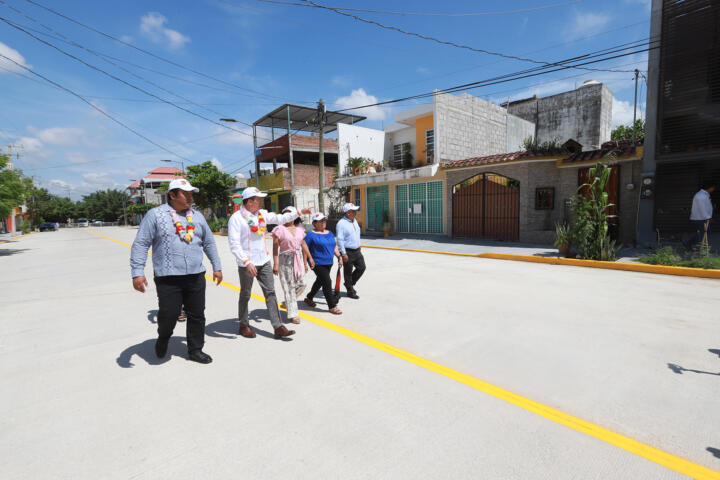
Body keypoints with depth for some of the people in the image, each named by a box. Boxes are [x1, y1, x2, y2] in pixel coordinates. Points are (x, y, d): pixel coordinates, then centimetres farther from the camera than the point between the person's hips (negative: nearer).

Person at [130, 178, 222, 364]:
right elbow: (140, 244, -3)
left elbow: (209, 243, 18)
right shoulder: (155, 215, -1)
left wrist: (217, 267, 16)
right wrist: (137, 272, -10)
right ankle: (163, 339, 32)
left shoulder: (197, 216, 12)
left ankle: (195, 350, 25)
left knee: (197, 315, 8)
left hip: (196, 277, 4)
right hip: (168, 278, -4)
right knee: (168, 315, -2)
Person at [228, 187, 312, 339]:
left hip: (264, 262, 6)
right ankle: (244, 325, 29)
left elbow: (280, 218, 20)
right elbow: (234, 244, -17)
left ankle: (278, 327, 5)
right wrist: (246, 262, -25)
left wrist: (299, 212, 17)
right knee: (245, 295, 10)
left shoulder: (262, 214, 8)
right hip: (246, 264, -6)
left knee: (270, 293, 3)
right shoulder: (236, 218, -12)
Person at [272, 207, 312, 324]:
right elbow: (275, 248, -8)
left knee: (301, 284, 3)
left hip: (298, 259, 5)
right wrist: (275, 264, -13)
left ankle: (287, 302, 30)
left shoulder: (300, 229, 9)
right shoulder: (280, 229, -6)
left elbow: (303, 246, 14)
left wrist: (305, 262, 14)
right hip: (285, 259, -5)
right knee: (289, 286, -1)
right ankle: (293, 314, 8)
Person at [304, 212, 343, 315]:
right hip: (317, 263, -8)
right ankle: (332, 306, -1)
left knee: (320, 281, 20)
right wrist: (310, 259, -18)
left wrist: (339, 257, 9)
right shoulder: (311, 234, -7)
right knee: (327, 283, -10)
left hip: (328, 263, 8)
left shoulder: (330, 233, 13)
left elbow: (334, 247, 19)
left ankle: (309, 298, 41)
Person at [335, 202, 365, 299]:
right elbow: (340, 240, -19)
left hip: (357, 250, 8)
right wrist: (344, 254, -21)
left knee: (361, 267, 11)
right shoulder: (341, 223, -17)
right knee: (348, 272, 5)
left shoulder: (354, 221, 9)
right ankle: (350, 291, 20)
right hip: (348, 252, -8)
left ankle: (349, 284, 31)